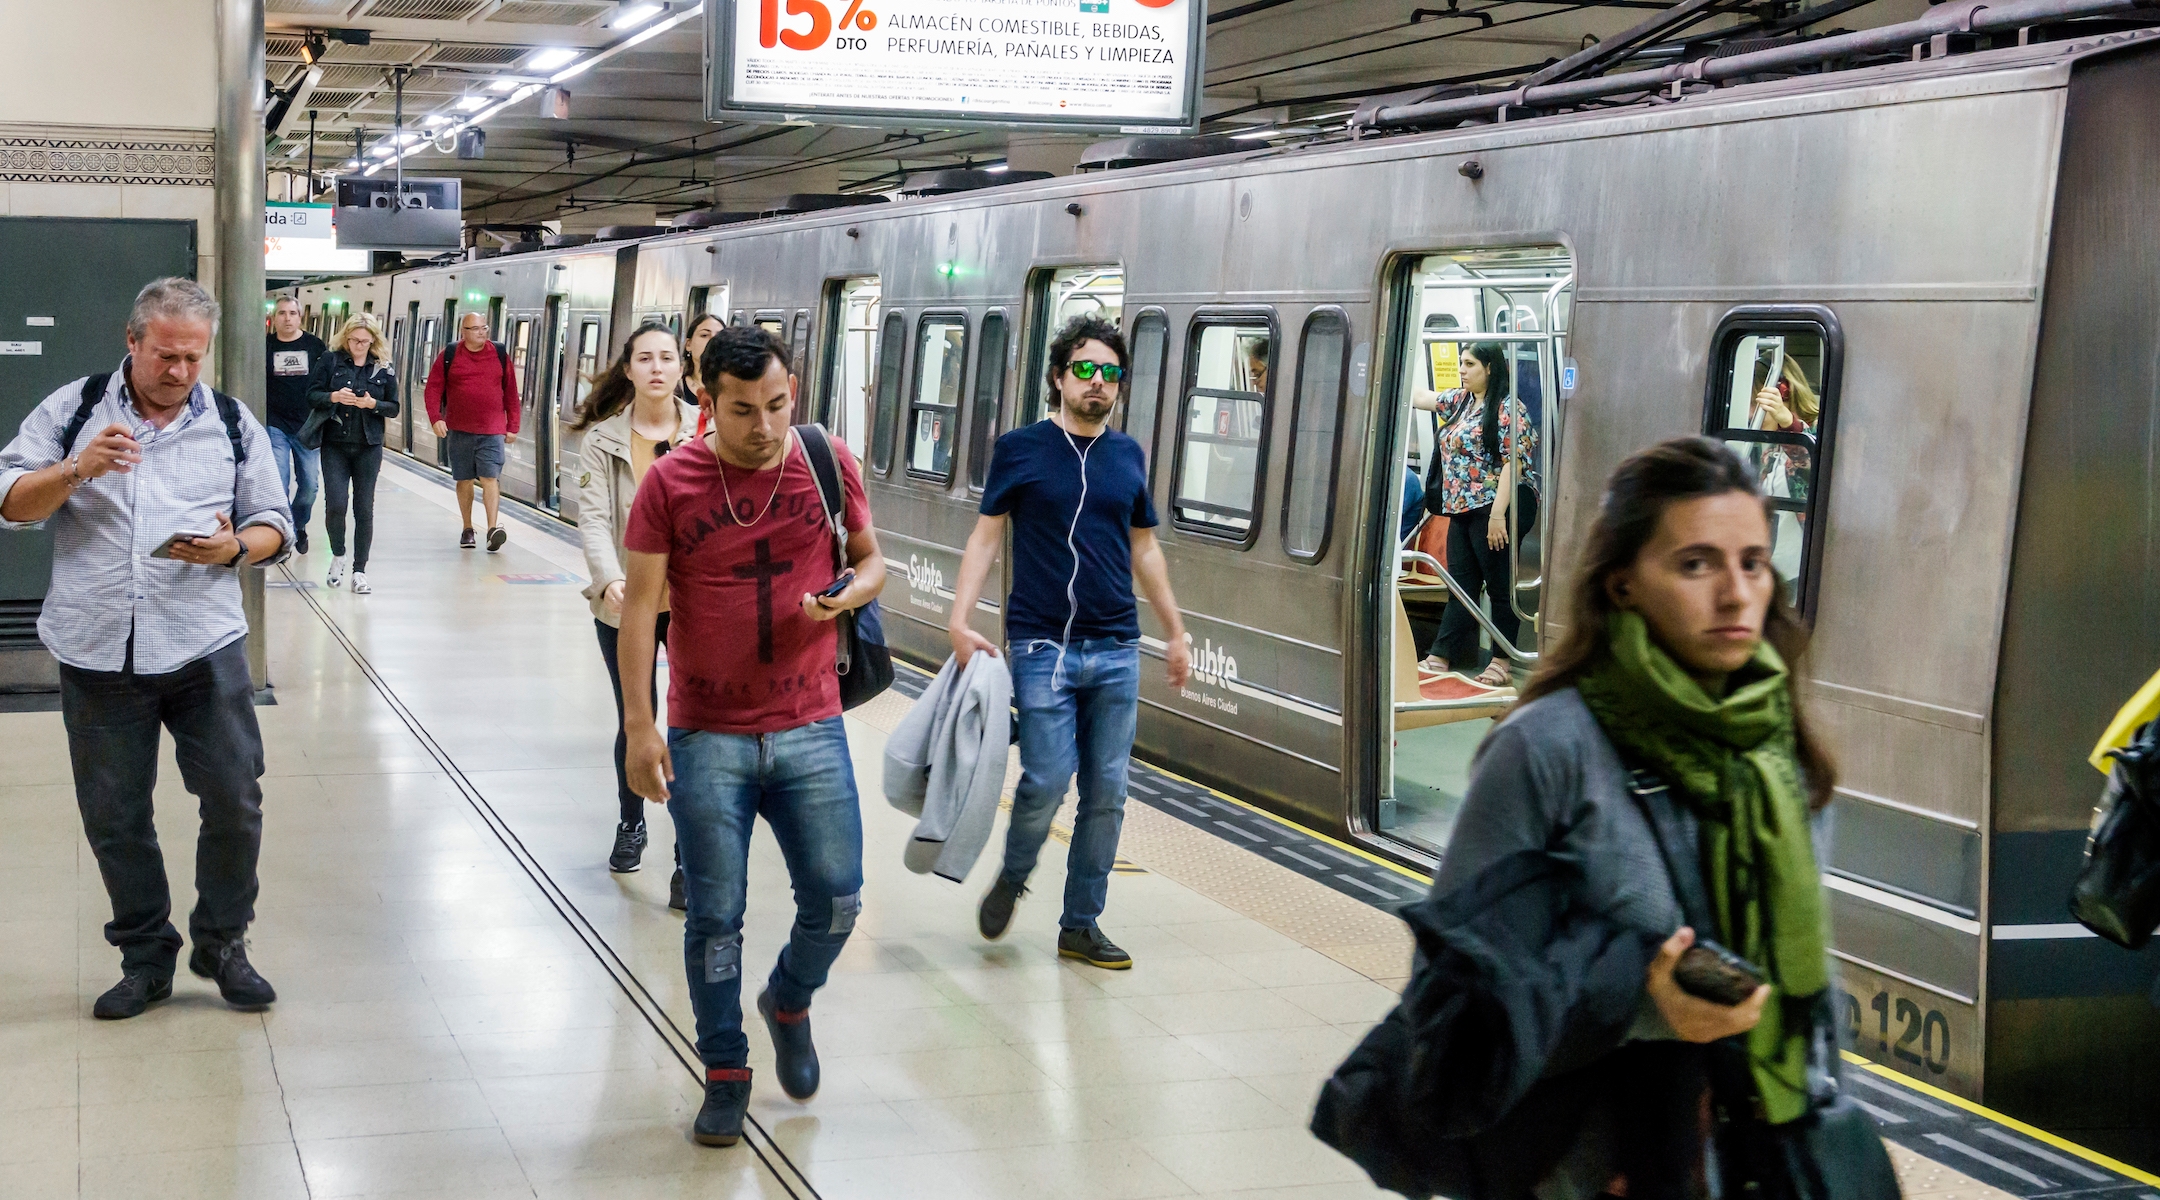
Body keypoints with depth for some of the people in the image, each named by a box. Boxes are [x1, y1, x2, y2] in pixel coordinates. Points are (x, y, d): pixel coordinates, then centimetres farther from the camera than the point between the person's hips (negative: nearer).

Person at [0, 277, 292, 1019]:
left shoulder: (233, 424, 8)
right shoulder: (73, 411, 4)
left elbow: (273, 528, 10)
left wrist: (234, 547, -13)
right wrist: (78, 469, -17)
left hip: (204, 646, 0)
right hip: (98, 652, 0)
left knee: (234, 801, -1)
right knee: (114, 817, 7)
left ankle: (222, 943, 19)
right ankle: (146, 957, 23)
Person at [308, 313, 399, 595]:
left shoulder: (383, 368, 3)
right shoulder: (331, 361, 1)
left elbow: (394, 408, 6)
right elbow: (312, 394, -1)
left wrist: (373, 404, -14)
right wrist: (333, 397, -20)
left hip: (368, 447, 1)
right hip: (334, 445, -1)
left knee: (364, 509, 2)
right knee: (336, 504, -10)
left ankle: (360, 570, 11)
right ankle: (338, 556, 16)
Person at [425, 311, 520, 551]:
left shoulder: (500, 354, 4)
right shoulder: (449, 357, 2)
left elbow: (511, 392, 7)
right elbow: (433, 388, 2)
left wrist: (512, 425, 5)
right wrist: (436, 417, -12)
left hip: (492, 431, -1)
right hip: (459, 430, 1)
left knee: (490, 478, -12)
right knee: (464, 480, 9)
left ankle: (493, 528, -20)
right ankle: (467, 529, 21)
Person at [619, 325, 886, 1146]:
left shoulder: (827, 462, 0)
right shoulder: (671, 483, -6)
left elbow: (871, 560, 11)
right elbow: (639, 607, -5)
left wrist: (850, 592, -13)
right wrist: (638, 727, -10)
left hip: (810, 730, 2)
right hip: (705, 738, -2)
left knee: (836, 900, 2)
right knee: (715, 918, 4)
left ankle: (789, 1002, 33)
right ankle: (725, 1072, 22)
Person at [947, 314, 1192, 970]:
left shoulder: (1128, 455, 10)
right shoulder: (1020, 448, 0)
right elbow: (986, 537, 1)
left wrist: (1175, 632, 21)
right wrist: (960, 621, -10)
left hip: (1116, 651, 4)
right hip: (1043, 645, -4)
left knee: (1106, 793, 4)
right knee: (1047, 780, -11)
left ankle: (1081, 925, 16)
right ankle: (1012, 876, 18)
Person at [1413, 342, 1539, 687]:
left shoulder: (1507, 409, -10)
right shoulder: (1461, 401, 15)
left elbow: (1513, 462, -16)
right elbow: (1419, 398, 26)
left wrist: (1497, 514, -21)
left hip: (1492, 511, -8)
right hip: (1462, 510, 8)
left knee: (1500, 587, -1)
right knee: (1461, 585, 9)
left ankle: (1501, 664, 4)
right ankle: (1439, 658, 10)